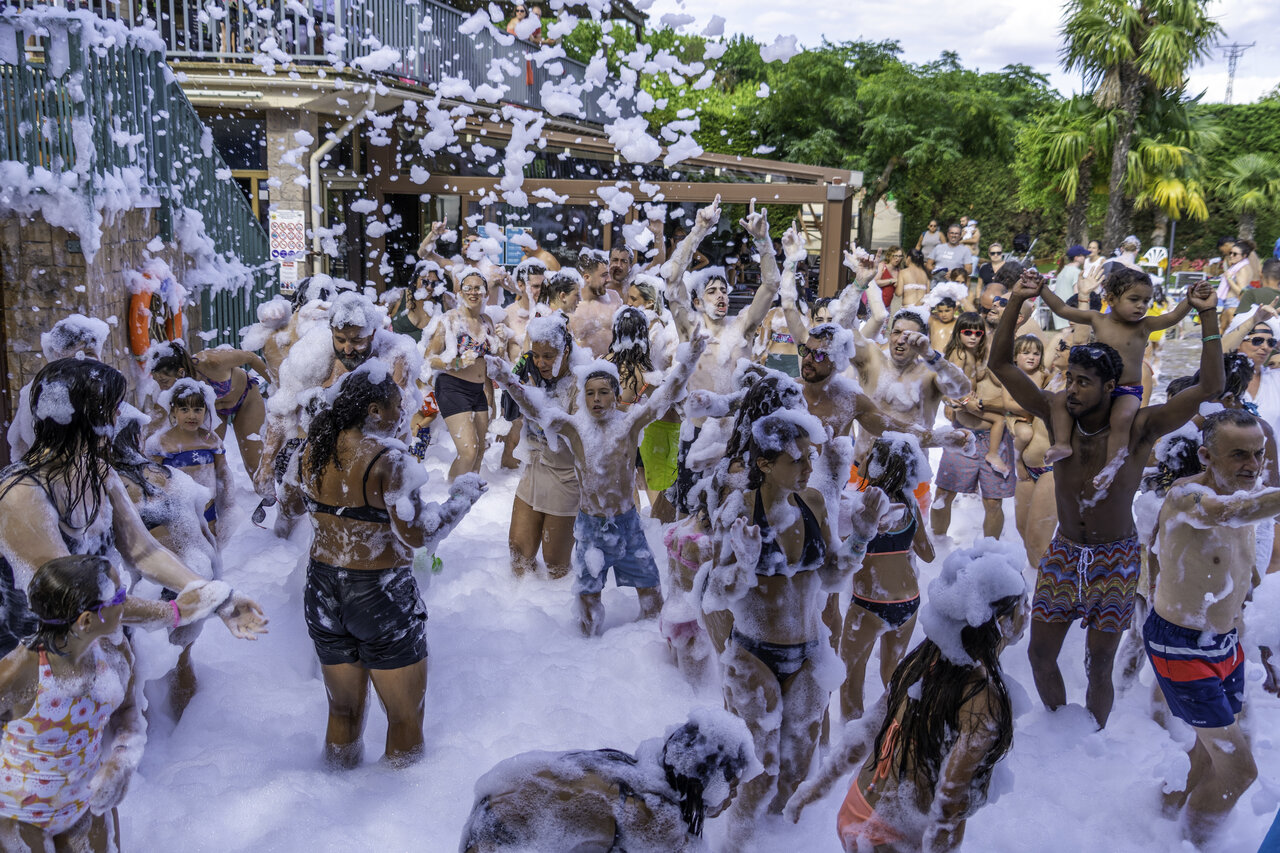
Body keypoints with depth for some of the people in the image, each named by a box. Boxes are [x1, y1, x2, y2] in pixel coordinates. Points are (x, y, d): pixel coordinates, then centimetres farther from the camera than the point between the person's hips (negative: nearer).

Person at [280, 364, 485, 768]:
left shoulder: (313, 448, -1)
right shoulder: (387, 459, -21)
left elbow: (293, 503, 18)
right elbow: (416, 535, -26)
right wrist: (461, 498, -11)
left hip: (323, 590, 7)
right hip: (380, 595, -6)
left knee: (343, 710, 24)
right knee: (406, 716, 13)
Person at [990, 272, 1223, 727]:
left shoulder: (1138, 429, -14)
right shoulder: (1056, 416, -6)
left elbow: (1210, 386, -21)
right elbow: (1001, 364, -8)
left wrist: (1208, 317, -25)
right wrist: (1016, 301, -15)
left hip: (1114, 560, -3)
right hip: (1063, 553, 3)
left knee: (1098, 668, 4)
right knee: (1040, 655, 8)